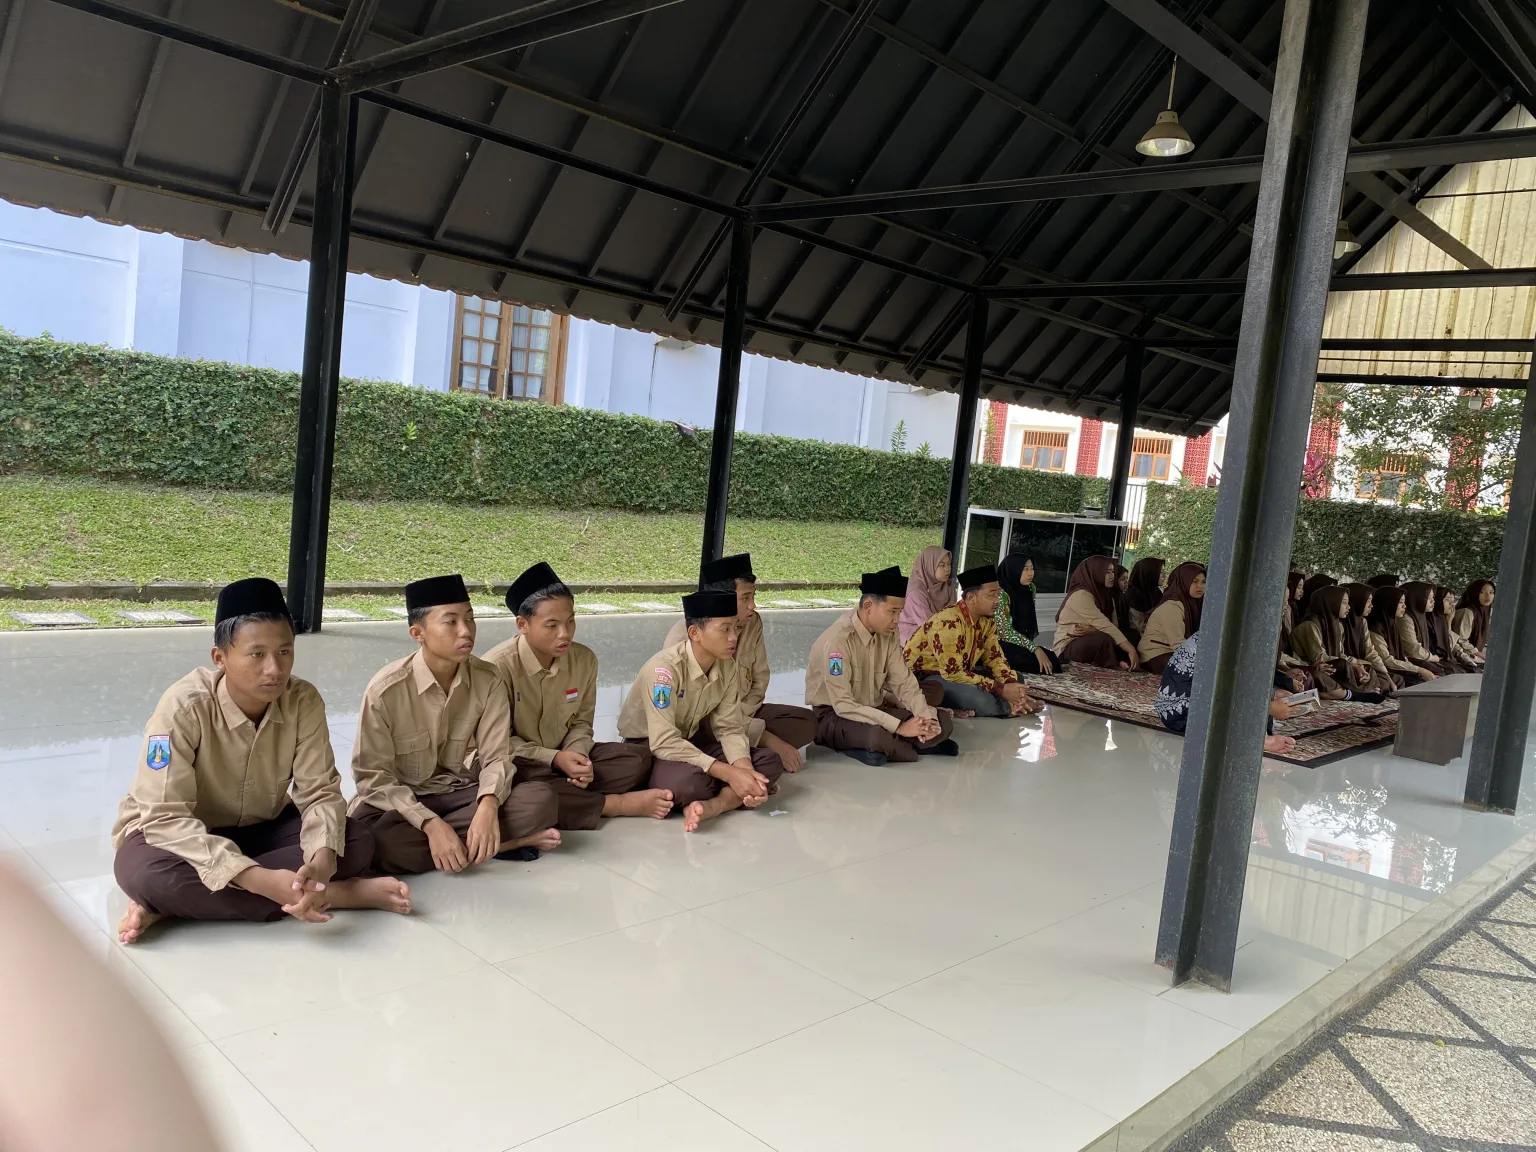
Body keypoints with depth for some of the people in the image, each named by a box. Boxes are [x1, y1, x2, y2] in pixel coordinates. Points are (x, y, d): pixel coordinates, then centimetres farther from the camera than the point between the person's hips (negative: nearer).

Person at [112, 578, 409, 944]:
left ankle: (173, 903, -24)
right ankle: (333, 895, -30)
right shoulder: (185, 707, -28)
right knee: (142, 871, -37)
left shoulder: (304, 701, -17)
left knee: (357, 841, -21)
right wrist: (261, 879, -43)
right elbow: (165, 817, -32)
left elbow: (320, 793, -16)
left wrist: (321, 862, -40)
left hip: (261, 829, 4)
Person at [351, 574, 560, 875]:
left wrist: (488, 806, -32)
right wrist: (431, 824, -30)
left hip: (459, 792, 1)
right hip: (398, 800, -1)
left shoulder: (489, 681, -10)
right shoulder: (385, 689, -19)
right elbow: (374, 776, -16)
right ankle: (508, 842, -22)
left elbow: (495, 757, -10)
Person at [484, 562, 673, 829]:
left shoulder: (585, 659, -4)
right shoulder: (497, 667, -20)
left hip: (565, 758, 5)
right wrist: (555, 759, -25)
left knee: (638, 758, -11)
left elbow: (581, 722, 5)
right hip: (518, 766, -5)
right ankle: (618, 803, -22)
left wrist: (577, 755, -18)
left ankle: (568, 795, -23)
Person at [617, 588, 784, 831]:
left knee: (770, 762, -11)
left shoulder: (728, 667, -9)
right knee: (687, 782, -38)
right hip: (647, 745, -6)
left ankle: (712, 804, -28)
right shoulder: (664, 668, -29)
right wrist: (730, 774, -34)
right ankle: (728, 797, -6)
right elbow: (664, 742, -33)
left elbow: (730, 728, -7)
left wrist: (746, 771, -28)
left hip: (692, 739, 7)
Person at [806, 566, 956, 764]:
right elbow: (843, 705, -29)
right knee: (879, 735, -38)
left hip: (874, 709, 7)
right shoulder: (837, 640, -26)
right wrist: (899, 727, -31)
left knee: (941, 721, -6)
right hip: (834, 716, -7)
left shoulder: (887, 635, -3)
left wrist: (925, 718, -21)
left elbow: (904, 682, -1)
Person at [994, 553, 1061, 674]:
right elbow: (1005, 632, -23)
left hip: (1020, 645, 8)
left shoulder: (1030, 589, 6)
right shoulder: (1000, 593, -19)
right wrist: (1036, 649, -27)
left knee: (1052, 660, -15)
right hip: (1001, 644, -8)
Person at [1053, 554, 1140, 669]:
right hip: (1067, 647, -8)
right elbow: (1104, 625, -28)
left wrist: (1093, 630, -25)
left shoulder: (1104, 594, 8)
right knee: (1105, 640, -33)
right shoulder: (1080, 595, -19)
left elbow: (1113, 625, -4)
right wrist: (1130, 650, -32)